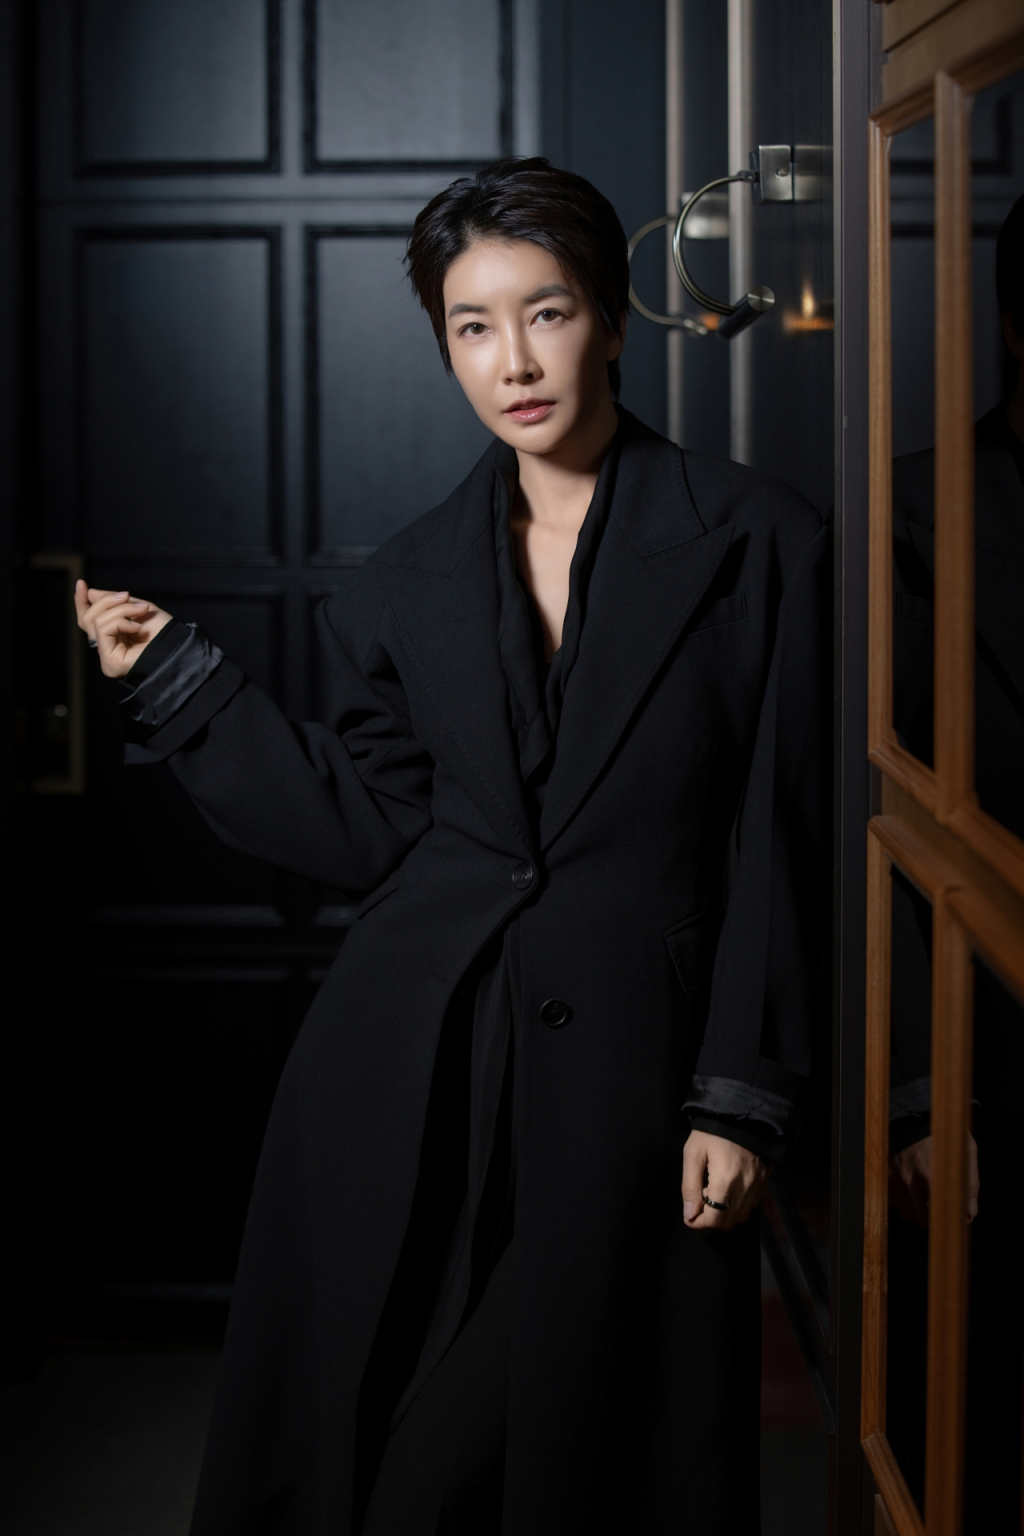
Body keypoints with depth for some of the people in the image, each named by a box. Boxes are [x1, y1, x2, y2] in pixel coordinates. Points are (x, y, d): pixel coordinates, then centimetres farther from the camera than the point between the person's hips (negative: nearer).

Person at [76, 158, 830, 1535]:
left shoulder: (757, 545, -2)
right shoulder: (409, 584, 8)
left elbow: (786, 848, -3)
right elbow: (364, 832, 7)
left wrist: (743, 1100, -6)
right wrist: (176, 679, 5)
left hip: (618, 1061, -3)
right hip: (405, 1071, 3)